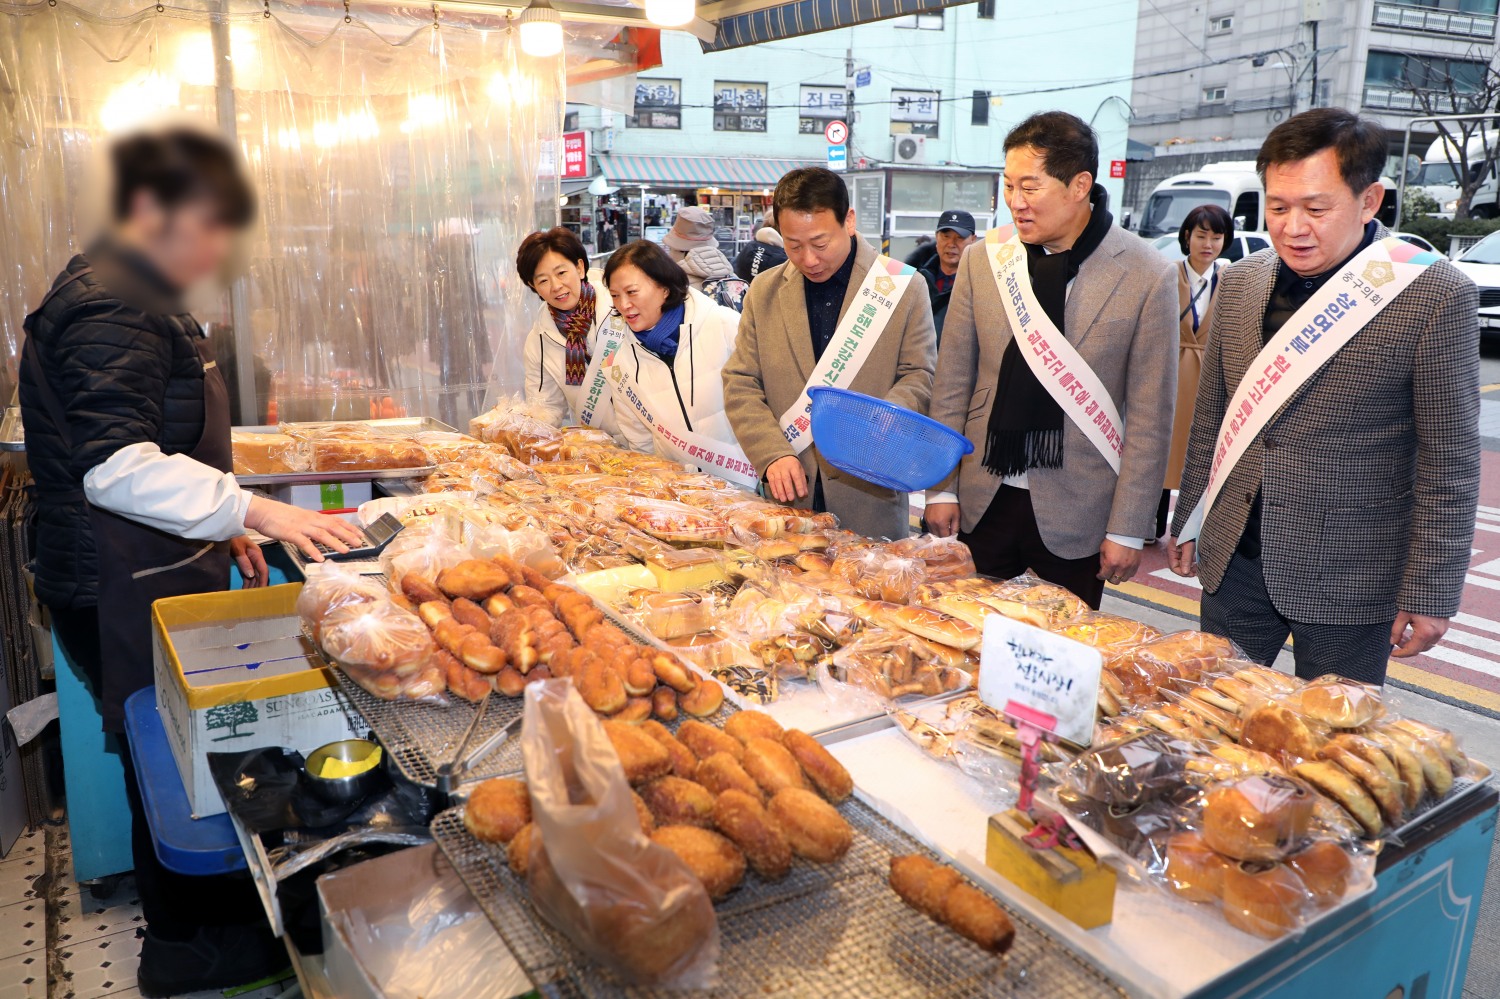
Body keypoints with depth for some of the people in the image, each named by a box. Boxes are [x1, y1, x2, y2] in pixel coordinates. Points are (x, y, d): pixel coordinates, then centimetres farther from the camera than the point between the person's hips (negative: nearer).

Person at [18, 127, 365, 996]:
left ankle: (212, 900, 35)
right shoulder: (108, 308, -18)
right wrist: (250, 509, -27)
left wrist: (222, 528, 18)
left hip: (159, 573, 10)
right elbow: (116, 468, -27)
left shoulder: (144, 298, 15)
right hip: (124, 591, -10)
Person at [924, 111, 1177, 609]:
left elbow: (1149, 418, -6)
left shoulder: (1148, 277, -8)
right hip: (981, 503, 3)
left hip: (1076, 514, -2)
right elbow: (951, 384, 5)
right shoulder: (983, 259, 1)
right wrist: (941, 488, 3)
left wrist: (1127, 530, -6)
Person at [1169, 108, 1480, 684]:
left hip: (1348, 581, -4)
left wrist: (1430, 596, -8)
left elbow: (1449, 463, -9)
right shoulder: (1238, 283, 3)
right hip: (1234, 561, 4)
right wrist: (1187, 523, 13)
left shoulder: (1436, 296, -12)